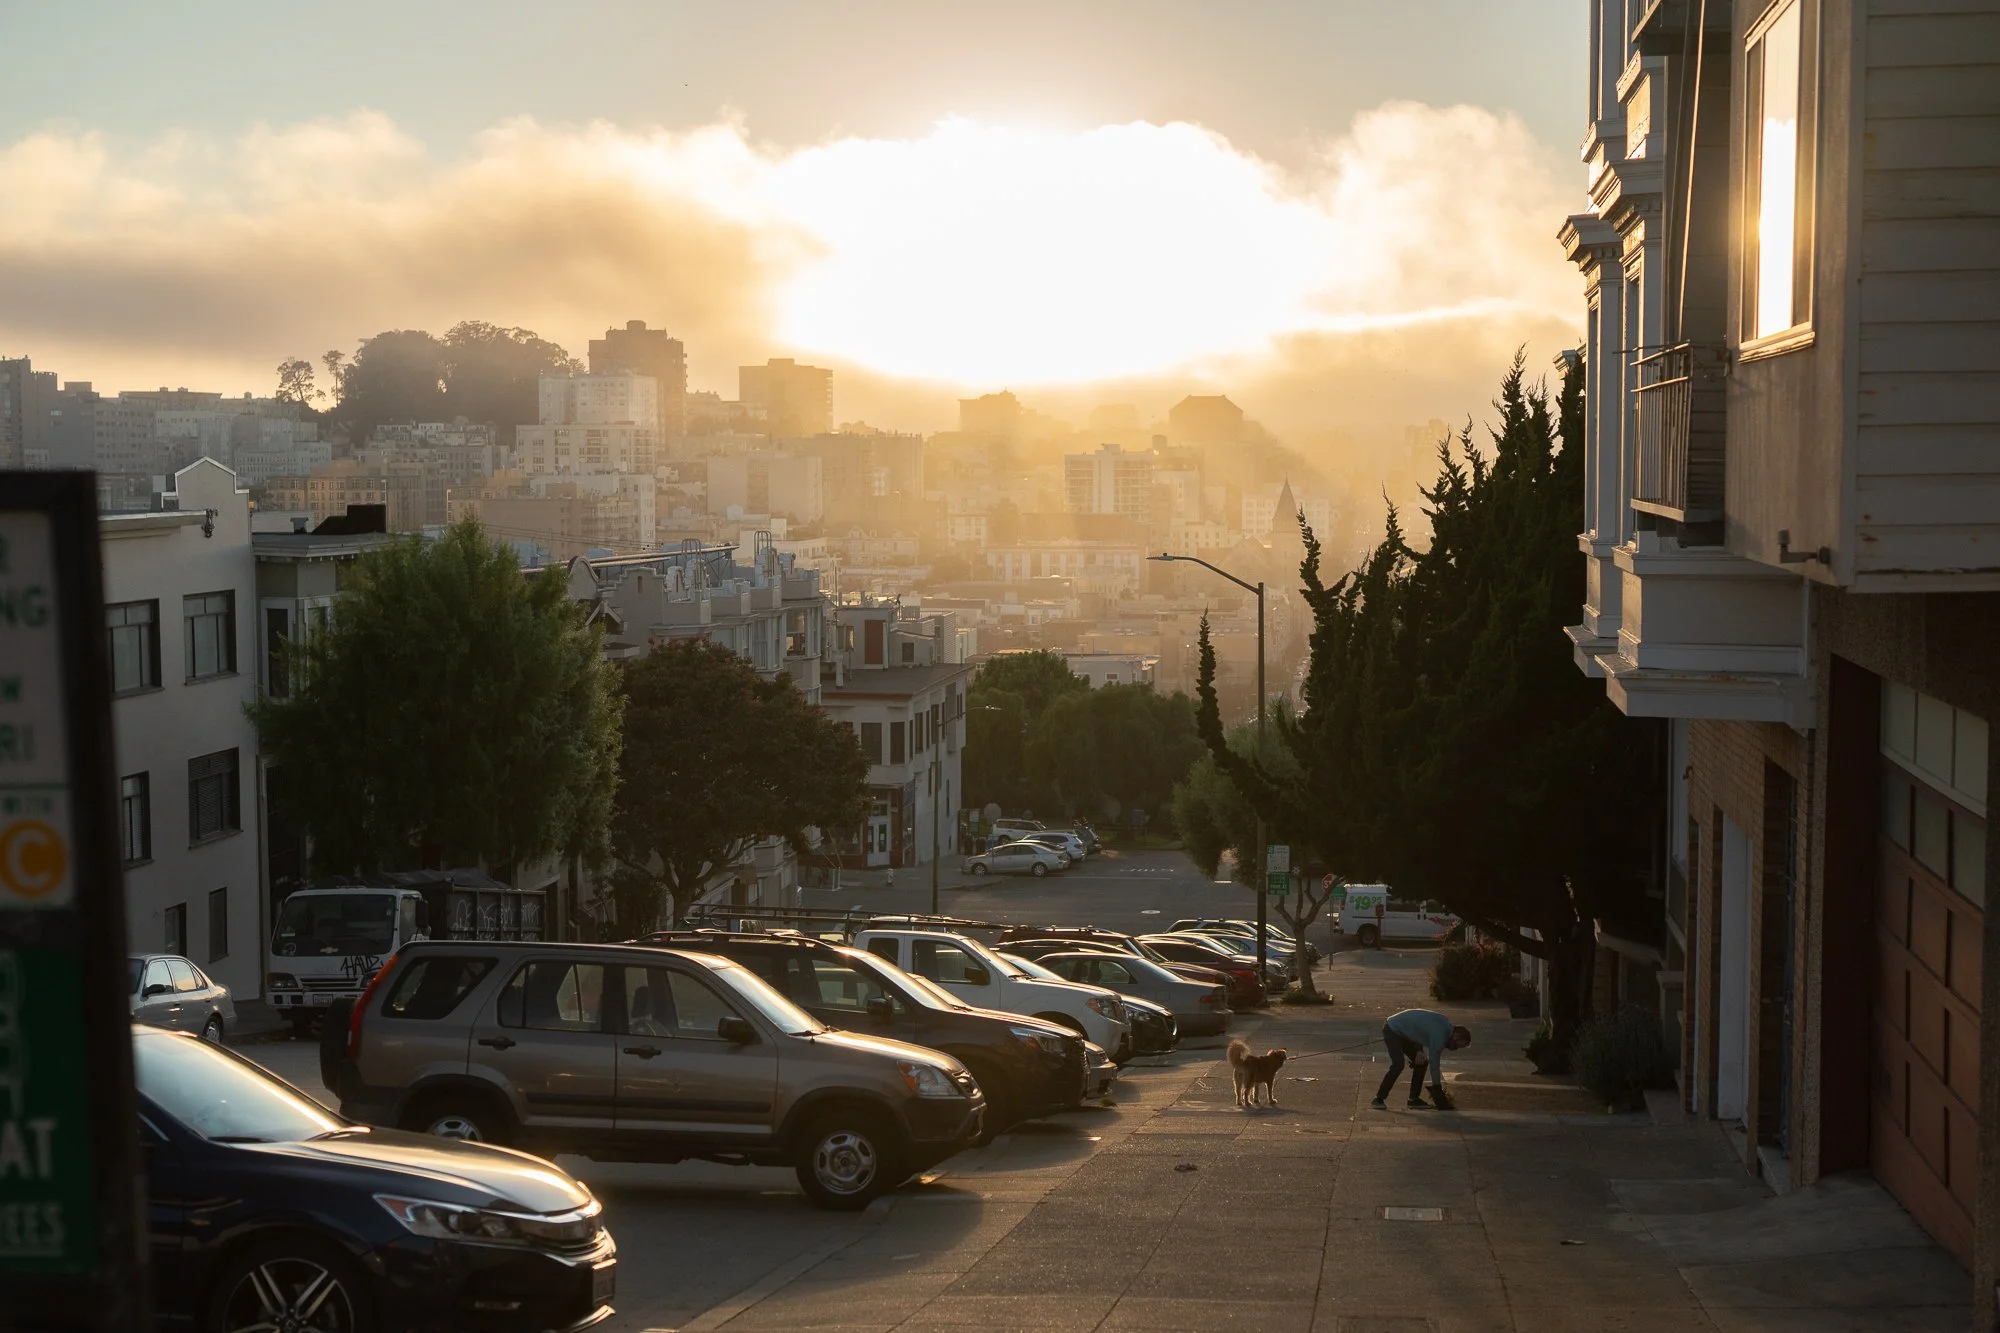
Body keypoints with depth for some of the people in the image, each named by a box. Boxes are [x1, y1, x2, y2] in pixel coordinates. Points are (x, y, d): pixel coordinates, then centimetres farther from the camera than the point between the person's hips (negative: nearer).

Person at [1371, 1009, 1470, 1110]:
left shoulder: (1446, 1025, 2)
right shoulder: (1439, 1034, -27)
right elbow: (1434, 1065, -22)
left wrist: (1419, 1050, -4)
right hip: (1392, 1030, -10)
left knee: (1422, 1062, 3)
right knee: (1398, 1064, -25)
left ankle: (1414, 1099, 6)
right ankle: (1379, 1099, -20)